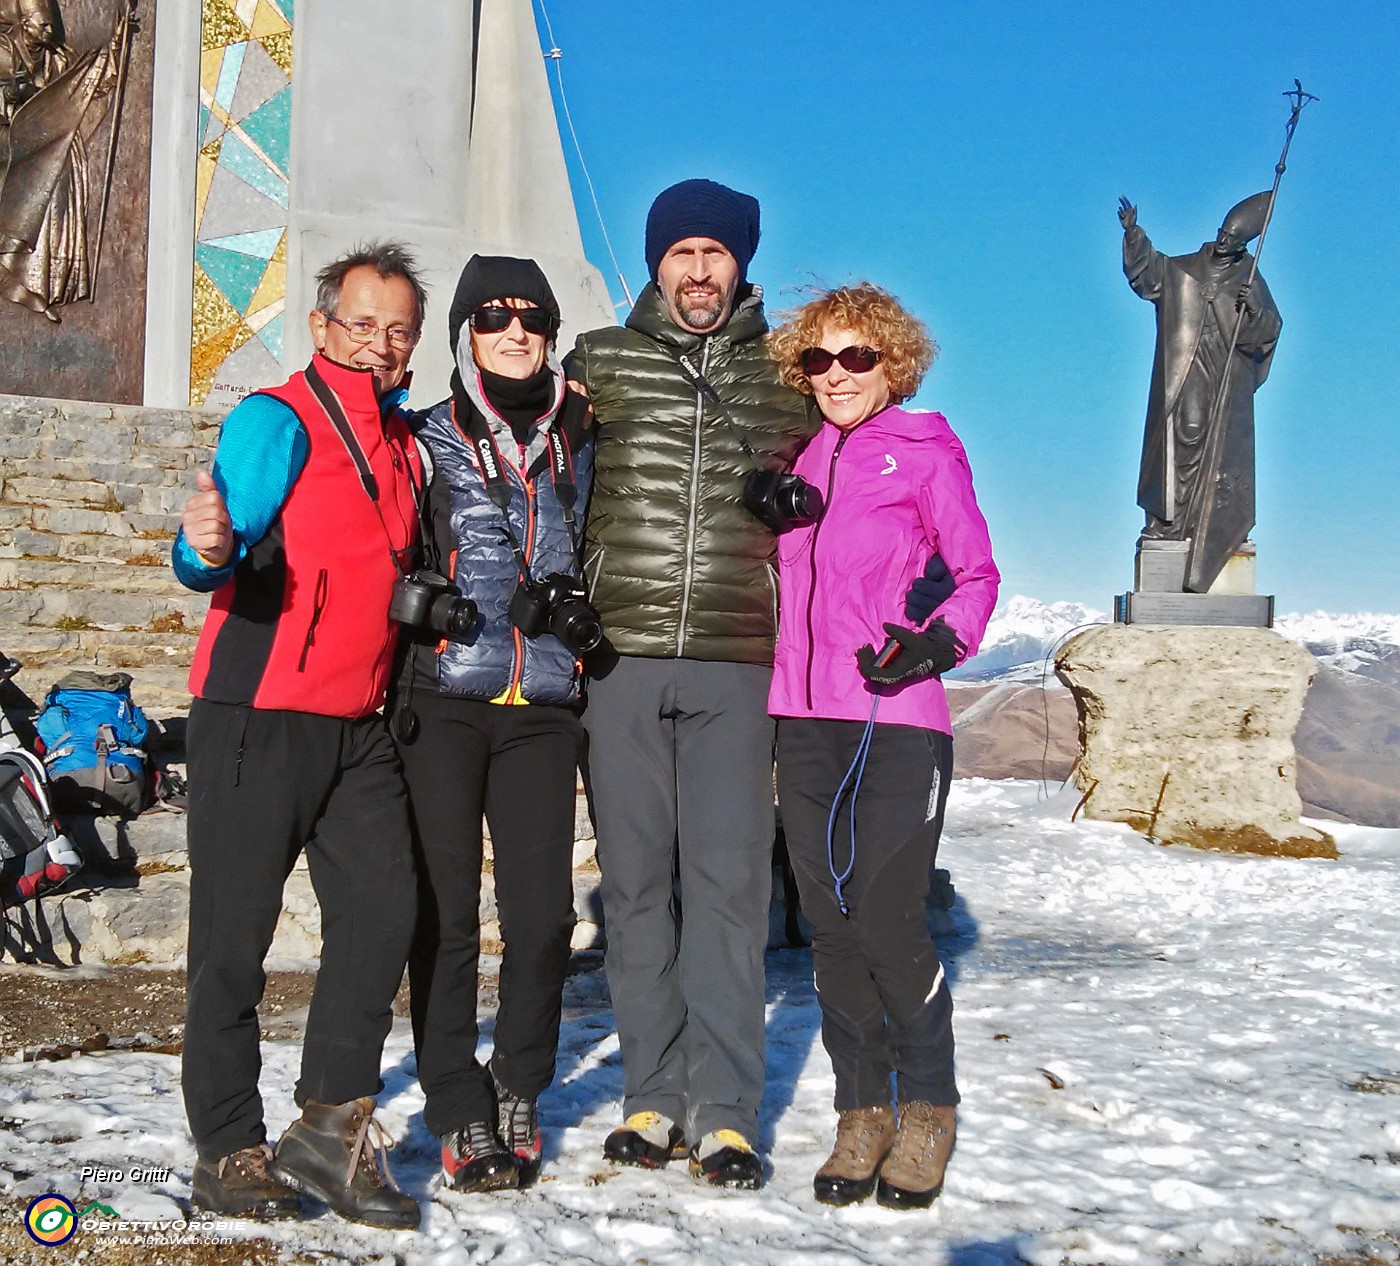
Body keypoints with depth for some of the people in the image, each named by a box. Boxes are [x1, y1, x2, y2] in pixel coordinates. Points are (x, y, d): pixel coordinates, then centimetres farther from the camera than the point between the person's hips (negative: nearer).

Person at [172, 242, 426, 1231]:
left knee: (384, 909, -1)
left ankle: (332, 1128, 10)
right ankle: (230, 1150, 11)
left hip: (359, 723, 6)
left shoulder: (404, 441, 15)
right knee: (236, 934, 0)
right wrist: (207, 546, -42)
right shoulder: (277, 422, -7)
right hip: (259, 714, -6)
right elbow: (220, 554, -20)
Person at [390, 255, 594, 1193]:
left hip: (542, 705, 2)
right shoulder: (432, 439, 9)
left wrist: (577, 607, 9)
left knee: (542, 913, -3)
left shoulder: (580, 440, 14)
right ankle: (460, 1112, 11)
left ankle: (520, 1087, 19)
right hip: (442, 701, -1)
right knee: (446, 912, -2)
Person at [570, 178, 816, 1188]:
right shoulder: (599, 363, 10)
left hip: (735, 660, -1)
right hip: (620, 654, 1)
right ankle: (653, 1095, 16)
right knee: (635, 876, 5)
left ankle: (726, 1111, 4)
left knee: (729, 880, -3)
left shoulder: (783, 371, 10)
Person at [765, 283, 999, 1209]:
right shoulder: (800, 460, 15)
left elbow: (976, 572, 1)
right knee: (831, 923, 6)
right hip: (805, 717, 5)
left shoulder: (925, 452, 1)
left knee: (886, 919, -9)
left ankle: (928, 1108, 13)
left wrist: (938, 643, -15)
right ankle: (861, 1113, 19)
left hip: (898, 719, -5)